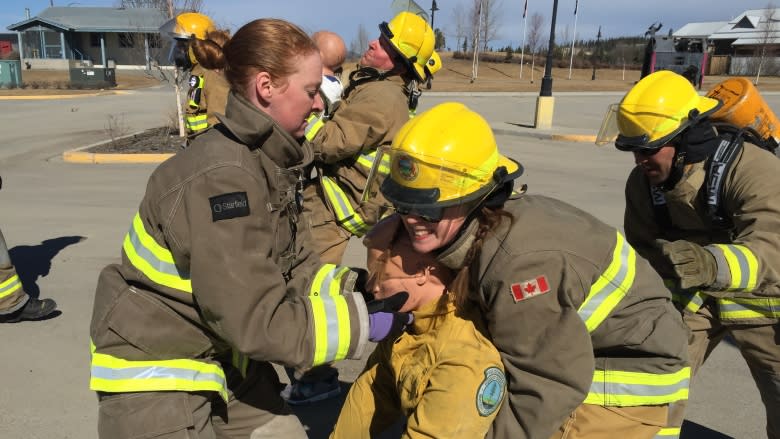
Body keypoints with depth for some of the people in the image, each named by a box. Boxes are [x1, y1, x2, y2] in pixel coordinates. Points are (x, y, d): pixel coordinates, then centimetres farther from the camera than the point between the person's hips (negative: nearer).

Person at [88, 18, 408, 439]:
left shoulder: (271, 162, -2)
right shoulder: (221, 177, -29)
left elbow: (293, 269, 1)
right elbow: (258, 321, -28)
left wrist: (365, 289, -10)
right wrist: (364, 321, -22)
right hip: (154, 373, -8)